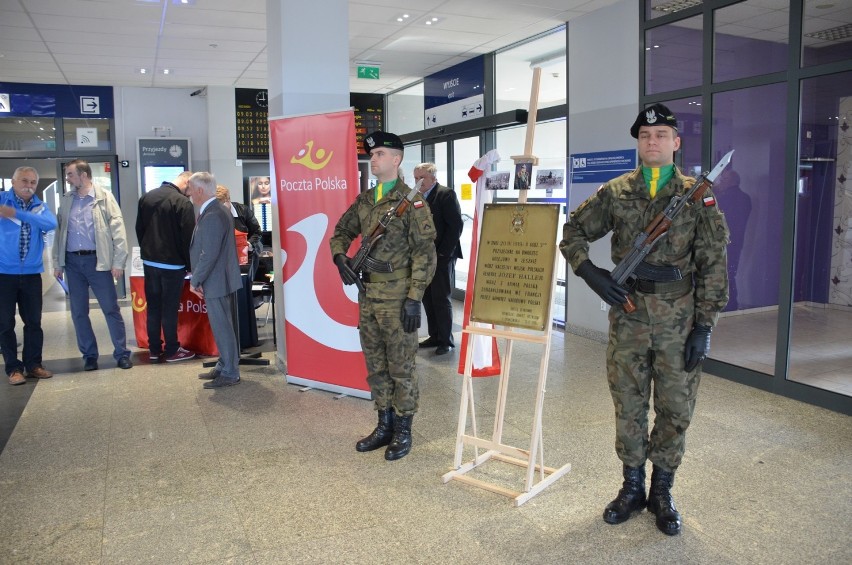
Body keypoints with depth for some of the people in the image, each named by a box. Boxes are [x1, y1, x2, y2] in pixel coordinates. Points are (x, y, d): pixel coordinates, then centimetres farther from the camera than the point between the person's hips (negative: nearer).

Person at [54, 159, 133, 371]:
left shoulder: (104, 197, -2)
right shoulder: (66, 200, 10)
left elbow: (118, 230, -6)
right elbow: (59, 231, 13)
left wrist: (118, 262, -11)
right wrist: (57, 262, 8)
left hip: (97, 260, -4)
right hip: (72, 261, 4)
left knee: (111, 309, 0)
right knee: (78, 312, 8)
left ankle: (122, 354, 10)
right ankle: (89, 355, 19)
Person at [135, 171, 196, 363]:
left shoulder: (146, 197, 7)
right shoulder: (183, 203, -16)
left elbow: (139, 229, 13)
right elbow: (187, 238, -15)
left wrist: (147, 251, 19)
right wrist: (190, 265, -5)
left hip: (149, 261, 7)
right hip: (172, 264, -7)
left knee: (153, 306, 12)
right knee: (170, 308, 1)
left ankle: (155, 350, 18)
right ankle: (172, 351, 9)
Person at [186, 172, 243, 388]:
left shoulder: (212, 216, -20)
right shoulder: (214, 211, 12)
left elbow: (209, 255, -24)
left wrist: (195, 281, -14)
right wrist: (198, 278, 14)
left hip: (216, 282, -10)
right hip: (217, 281, 10)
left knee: (222, 327, -1)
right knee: (221, 326, 18)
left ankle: (229, 373, 8)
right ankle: (225, 366, 29)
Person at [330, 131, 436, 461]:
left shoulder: (411, 201, -9)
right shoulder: (364, 200, 11)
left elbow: (425, 253, -13)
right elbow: (342, 231, 24)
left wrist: (414, 298, -17)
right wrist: (339, 257, 2)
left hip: (397, 298, -7)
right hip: (368, 296, 7)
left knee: (401, 368, 4)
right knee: (375, 367, 15)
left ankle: (403, 431, 19)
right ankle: (384, 425, 29)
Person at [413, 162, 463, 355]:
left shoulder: (446, 194, -8)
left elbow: (456, 225, -13)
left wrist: (443, 252, -15)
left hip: (441, 256, -7)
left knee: (441, 299, -2)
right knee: (428, 298, 10)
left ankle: (446, 340, 9)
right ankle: (434, 336, 21)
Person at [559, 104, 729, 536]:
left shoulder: (697, 196, 1)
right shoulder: (615, 192, 4)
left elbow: (713, 264, -1)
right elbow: (573, 232, 11)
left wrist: (704, 324, -7)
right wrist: (591, 273, -6)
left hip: (679, 318, -1)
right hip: (628, 314, 1)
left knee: (675, 409, 7)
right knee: (628, 406, 10)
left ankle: (662, 491, 26)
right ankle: (632, 487, 27)